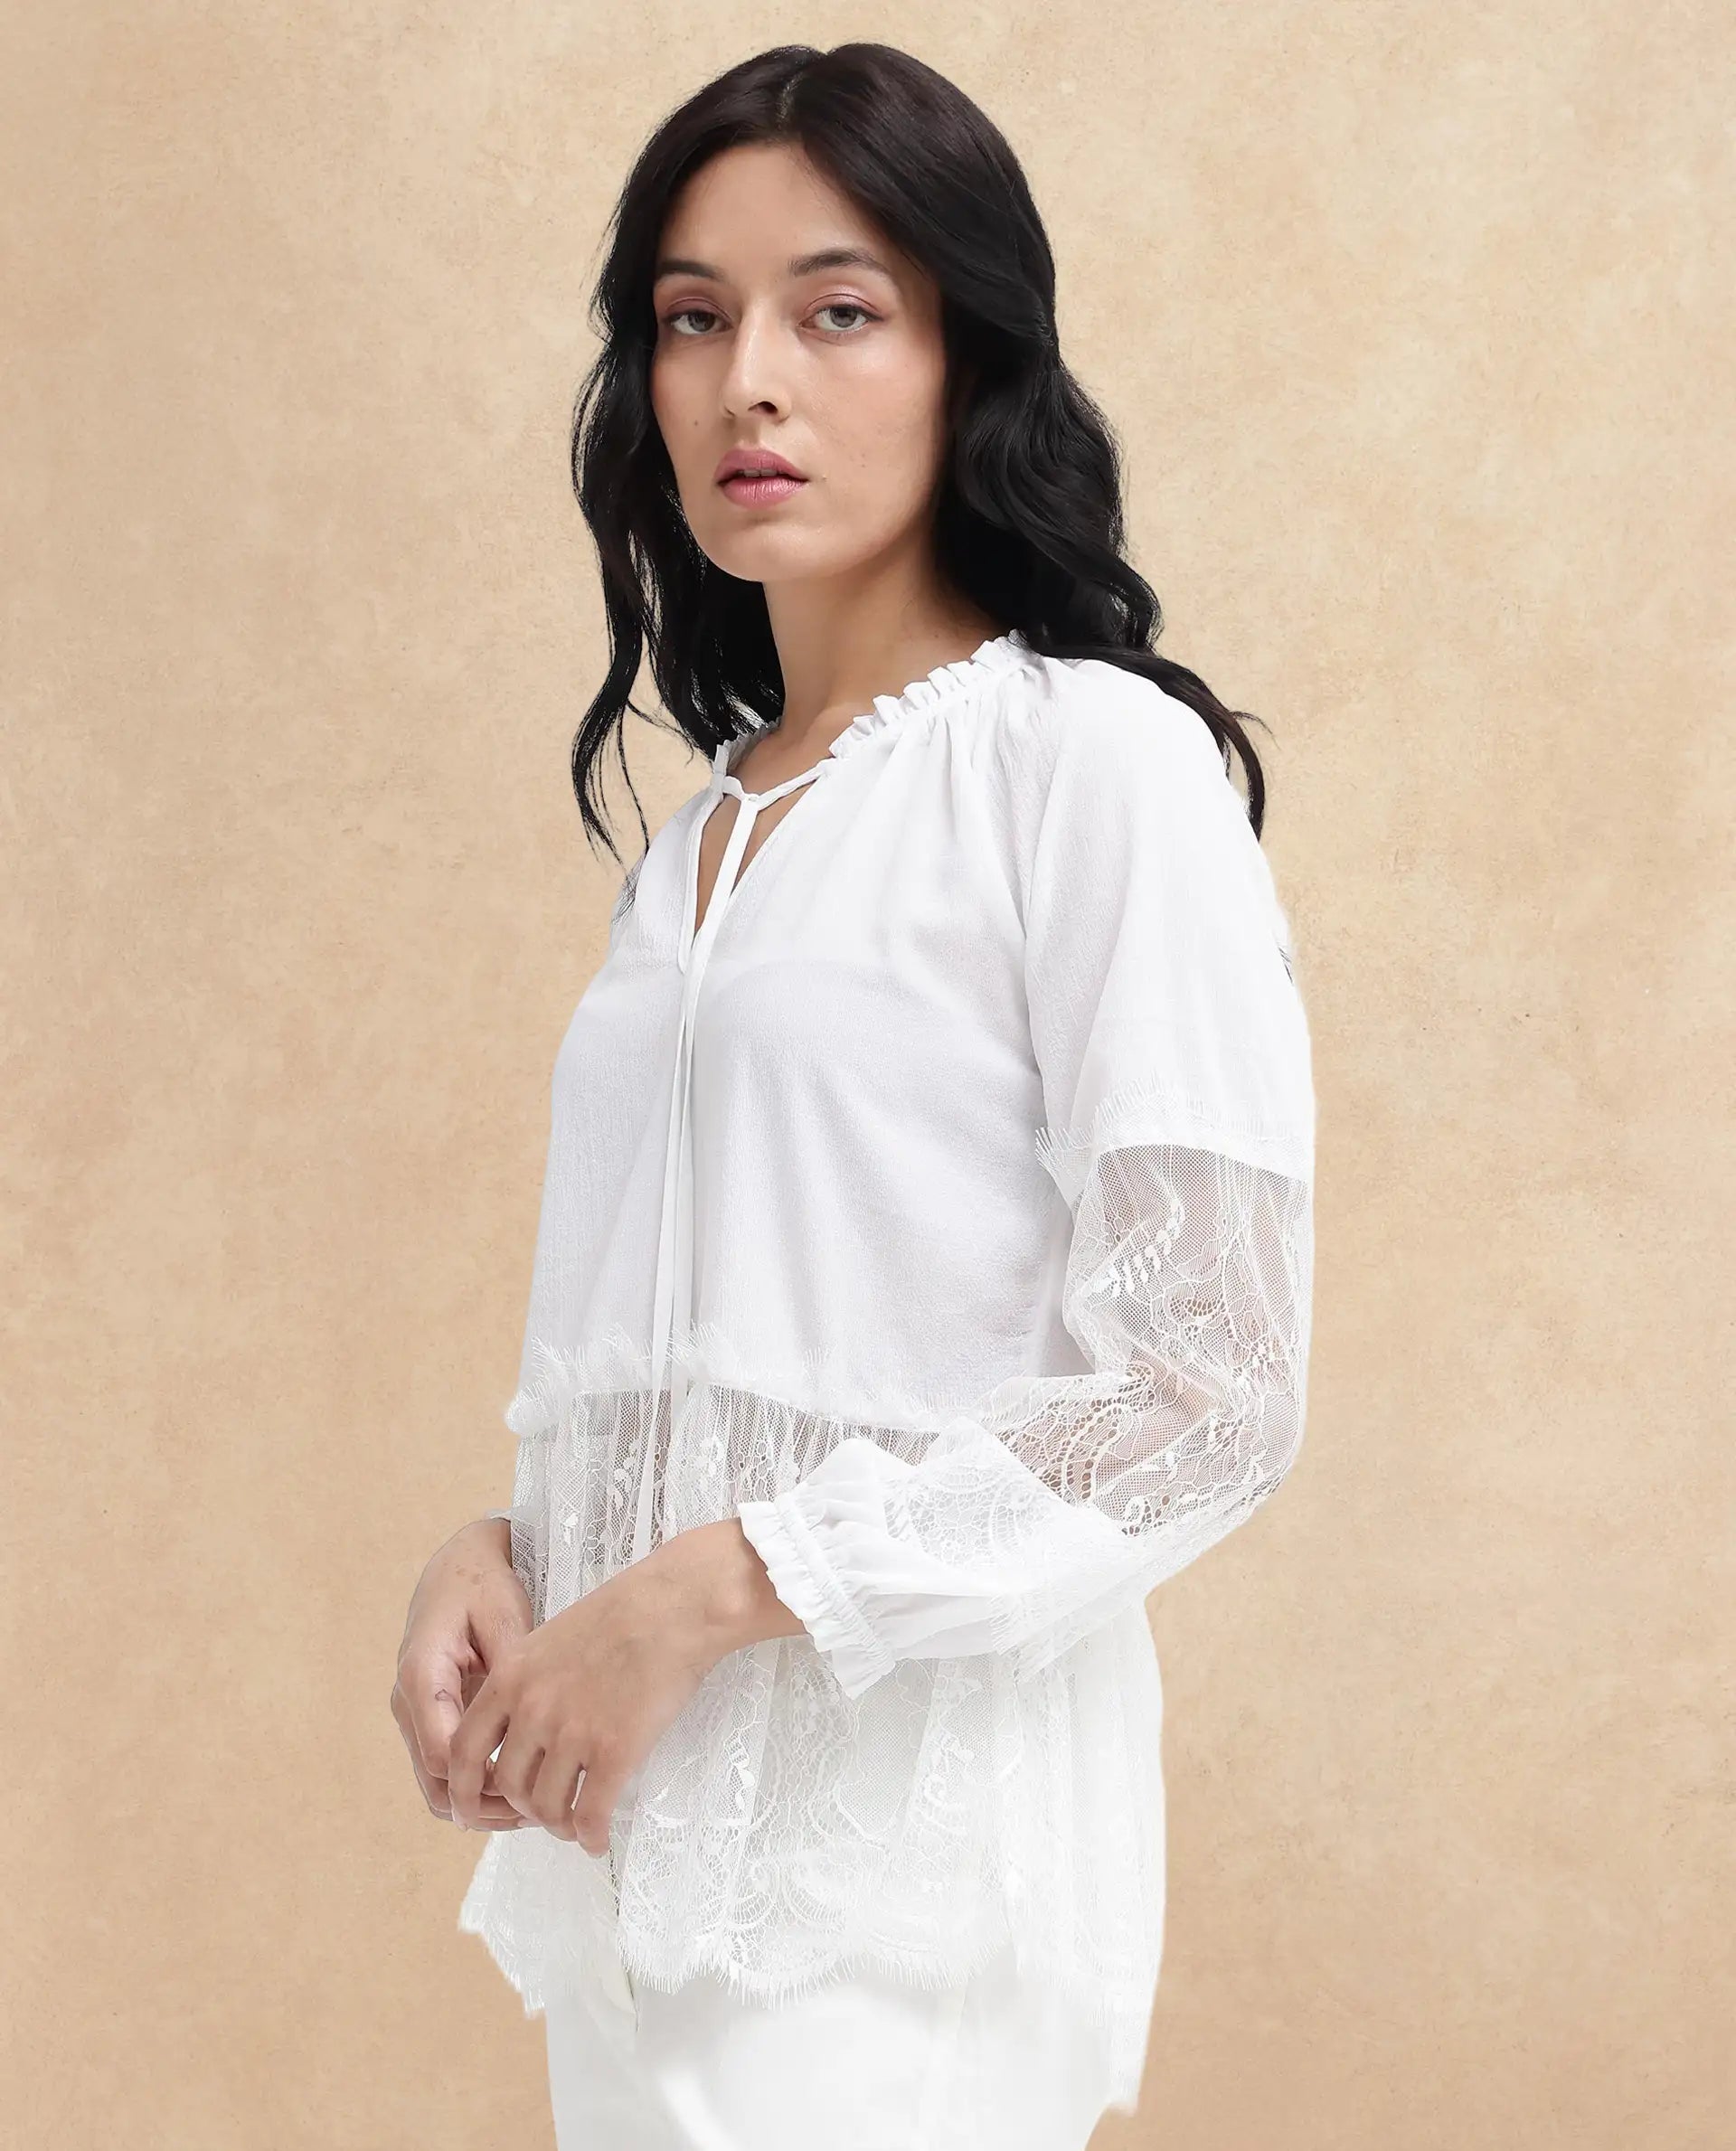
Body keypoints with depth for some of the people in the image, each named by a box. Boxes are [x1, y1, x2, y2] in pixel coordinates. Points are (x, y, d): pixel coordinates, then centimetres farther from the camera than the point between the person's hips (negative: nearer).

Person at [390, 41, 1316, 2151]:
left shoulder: (1097, 757, -8)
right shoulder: (699, 832, 15)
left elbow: (1209, 1389, -14)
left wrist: (723, 1584, -16)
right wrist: (499, 1555, 1)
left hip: (913, 1798, -6)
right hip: (634, 1799, 7)